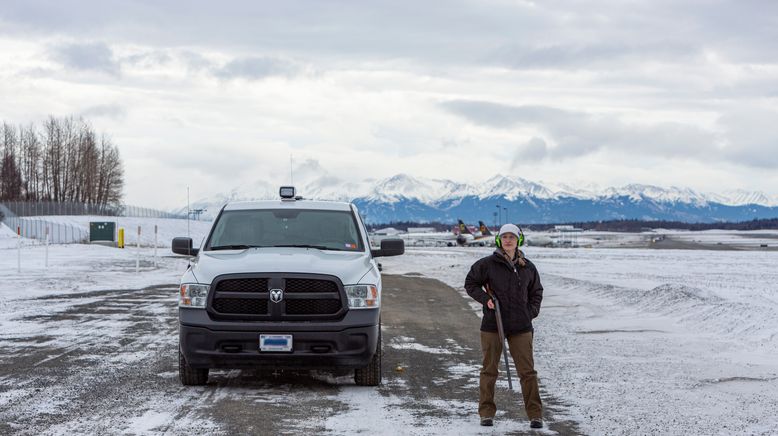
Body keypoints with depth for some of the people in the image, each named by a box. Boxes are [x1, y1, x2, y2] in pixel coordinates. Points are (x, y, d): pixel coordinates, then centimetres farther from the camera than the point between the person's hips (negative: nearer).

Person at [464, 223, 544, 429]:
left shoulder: (528, 267, 7)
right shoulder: (487, 264, -2)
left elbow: (536, 292, 21)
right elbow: (470, 283, 7)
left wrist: (531, 312, 7)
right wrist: (485, 298, -8)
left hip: (521, 327, 2)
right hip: (492, 326, -2)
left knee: (527, 371, -1)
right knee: (489, 370, 6)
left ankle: (535, 414, 5)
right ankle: (486, 412, 16)